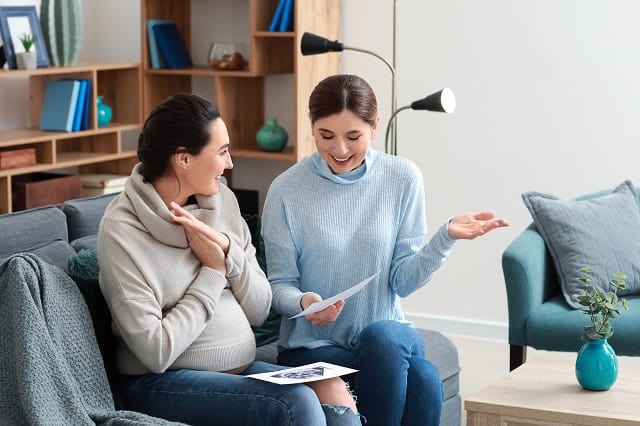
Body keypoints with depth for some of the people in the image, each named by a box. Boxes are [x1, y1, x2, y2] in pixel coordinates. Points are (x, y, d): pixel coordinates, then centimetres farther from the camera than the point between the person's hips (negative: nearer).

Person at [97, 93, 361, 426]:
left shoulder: (222, 200, 4)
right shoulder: (122, 230, -14)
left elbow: (259, 311, 6)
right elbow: (155, 352, -19)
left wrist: (228, 251, -12)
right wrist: (213, 271, -12)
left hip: (240, 369, 6)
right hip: (164, 383, -6)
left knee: (334, 391, -20)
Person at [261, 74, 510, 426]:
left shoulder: (403, 178, -1)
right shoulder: (286, 191, -6)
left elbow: (403, 281, -1)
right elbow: (280, 286, -2)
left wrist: (446, 237, -17)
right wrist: (303, 302, -24)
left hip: (388, 335, 3)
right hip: (314, 345, -2)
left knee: (382, 336, -36)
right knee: (423, 378, -31)